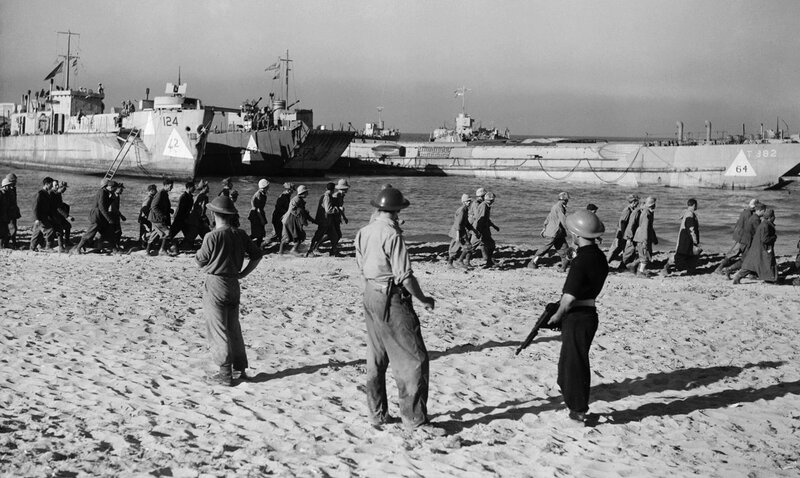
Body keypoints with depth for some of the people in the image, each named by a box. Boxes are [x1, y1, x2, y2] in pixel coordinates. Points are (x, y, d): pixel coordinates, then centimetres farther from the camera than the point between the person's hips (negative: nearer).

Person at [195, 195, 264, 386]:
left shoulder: (212, 236, -16)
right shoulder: (240, 234, 2)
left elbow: (201, 261, -8)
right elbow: (257, 254, 8)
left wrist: (198, 253, 13)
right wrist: (243, 273, 11)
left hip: (216, 285, -6)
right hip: (234, 284, 6)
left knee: (218, 330, 1)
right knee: (234, 328, 18)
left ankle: (226, 374, 1)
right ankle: (241, 369, 22)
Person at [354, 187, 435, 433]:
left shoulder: (363, 232, 6)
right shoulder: (392, 235, -19)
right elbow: (405, 276, -18)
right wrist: (423, 299, -5)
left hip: (370, 296, 9)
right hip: (392, 300, -9)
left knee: (376, 359, 17)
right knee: (414, 359, -1)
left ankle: (377, 413, 25)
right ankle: (413, 418, 0)